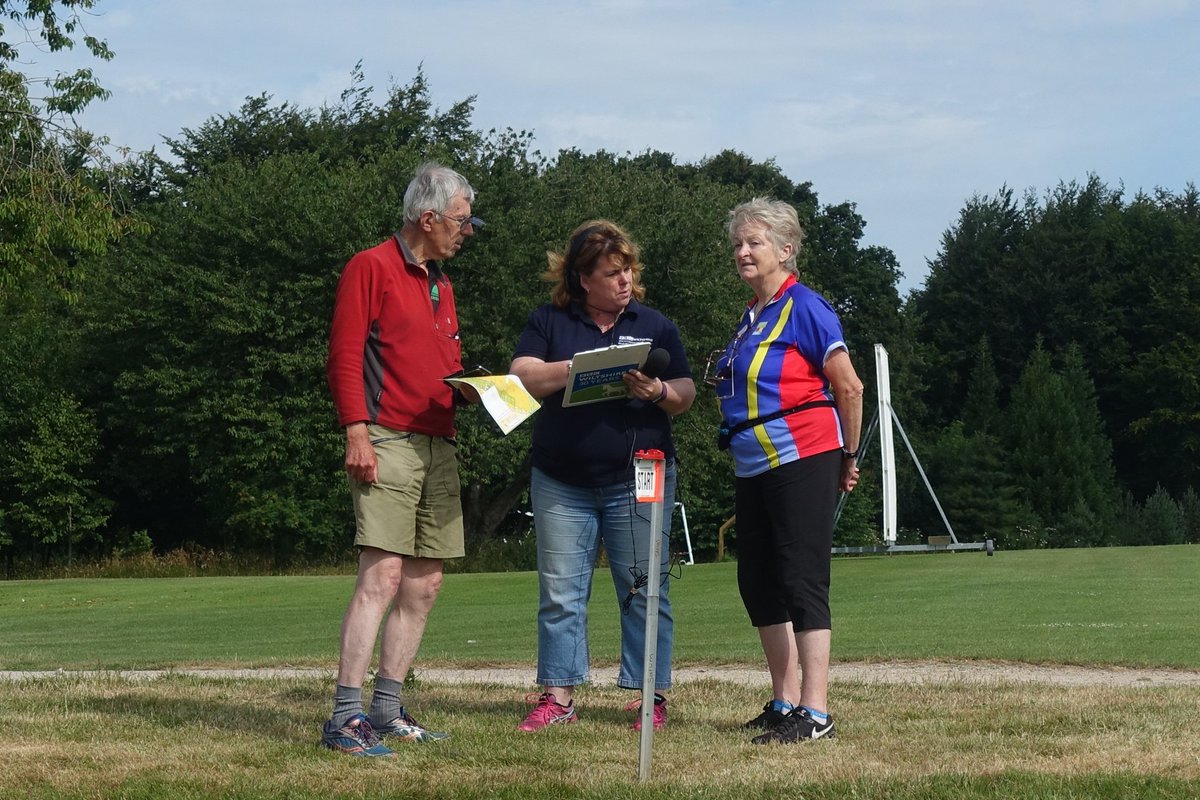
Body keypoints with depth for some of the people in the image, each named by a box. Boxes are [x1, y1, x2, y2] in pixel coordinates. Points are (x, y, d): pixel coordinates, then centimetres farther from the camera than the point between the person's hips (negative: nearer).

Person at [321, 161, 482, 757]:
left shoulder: (441, 285, 22)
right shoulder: (372, 269, -3)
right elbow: (344, 356, -10)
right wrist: (356, 430, -19)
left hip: (438, 447, 9)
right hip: (388, 441, -9)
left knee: (424, 584, 7)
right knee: (382, 574, -17)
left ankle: (386, 711, 13)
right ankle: (346, 718, -18)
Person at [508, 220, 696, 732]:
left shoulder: (654, 326, 10)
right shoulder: (549, 323, 8)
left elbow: (686, 396, 5)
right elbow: (522, 377, -6)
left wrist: (659, 392, -16)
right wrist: (576, 369, -19)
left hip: (638, 481, 0)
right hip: (561, 483, 1)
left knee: (644, 590, -1)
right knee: (560, 593, 1)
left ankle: (653, 698, 3)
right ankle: (558, 698, 5)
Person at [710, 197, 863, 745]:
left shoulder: (804, 308, -10)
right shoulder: (752, 316, 15)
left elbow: (849, 387, -9)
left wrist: (848, 459, -2)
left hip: (802, 459, -9)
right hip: (753, 468, 9)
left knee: (801, 581, -10)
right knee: (758, 583, 11)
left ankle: (815, 713, -9)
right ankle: (785, 704, 20)